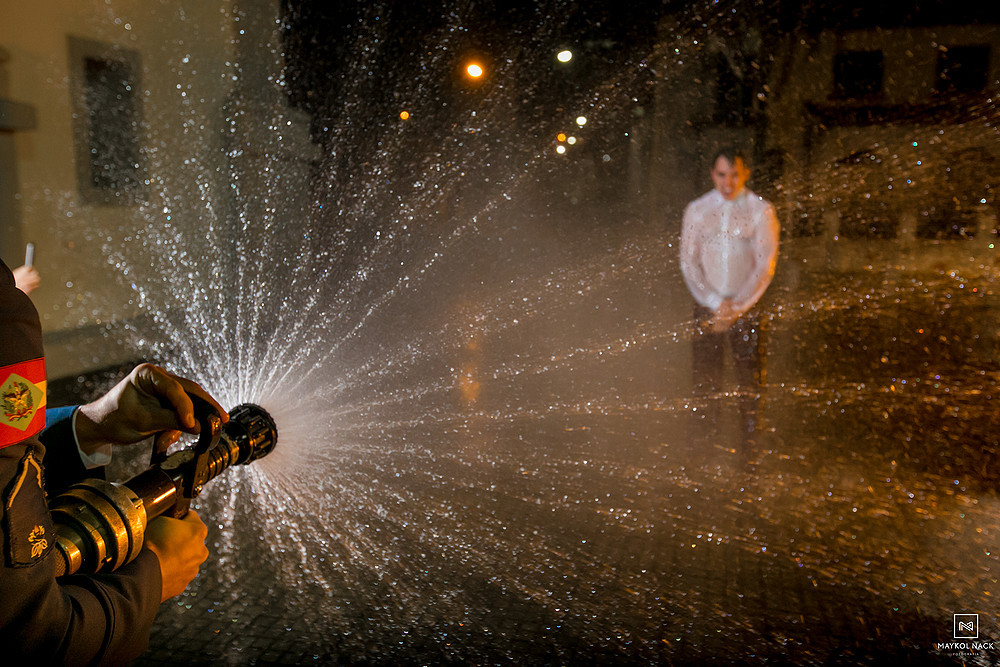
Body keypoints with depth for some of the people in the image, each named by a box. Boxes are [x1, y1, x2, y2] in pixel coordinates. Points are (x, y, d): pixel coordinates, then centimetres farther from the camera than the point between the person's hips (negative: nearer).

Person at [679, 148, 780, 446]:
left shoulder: (761, 210, 1)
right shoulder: (696, 209, 6)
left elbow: (765, 265, -2)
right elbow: (689, 262, 3)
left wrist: (737, 308, -10)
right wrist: (716, 303, -7)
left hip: (747, 306, -1)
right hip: (707, 306, 1)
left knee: (749, 381, -3)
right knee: (706, 377, 1)